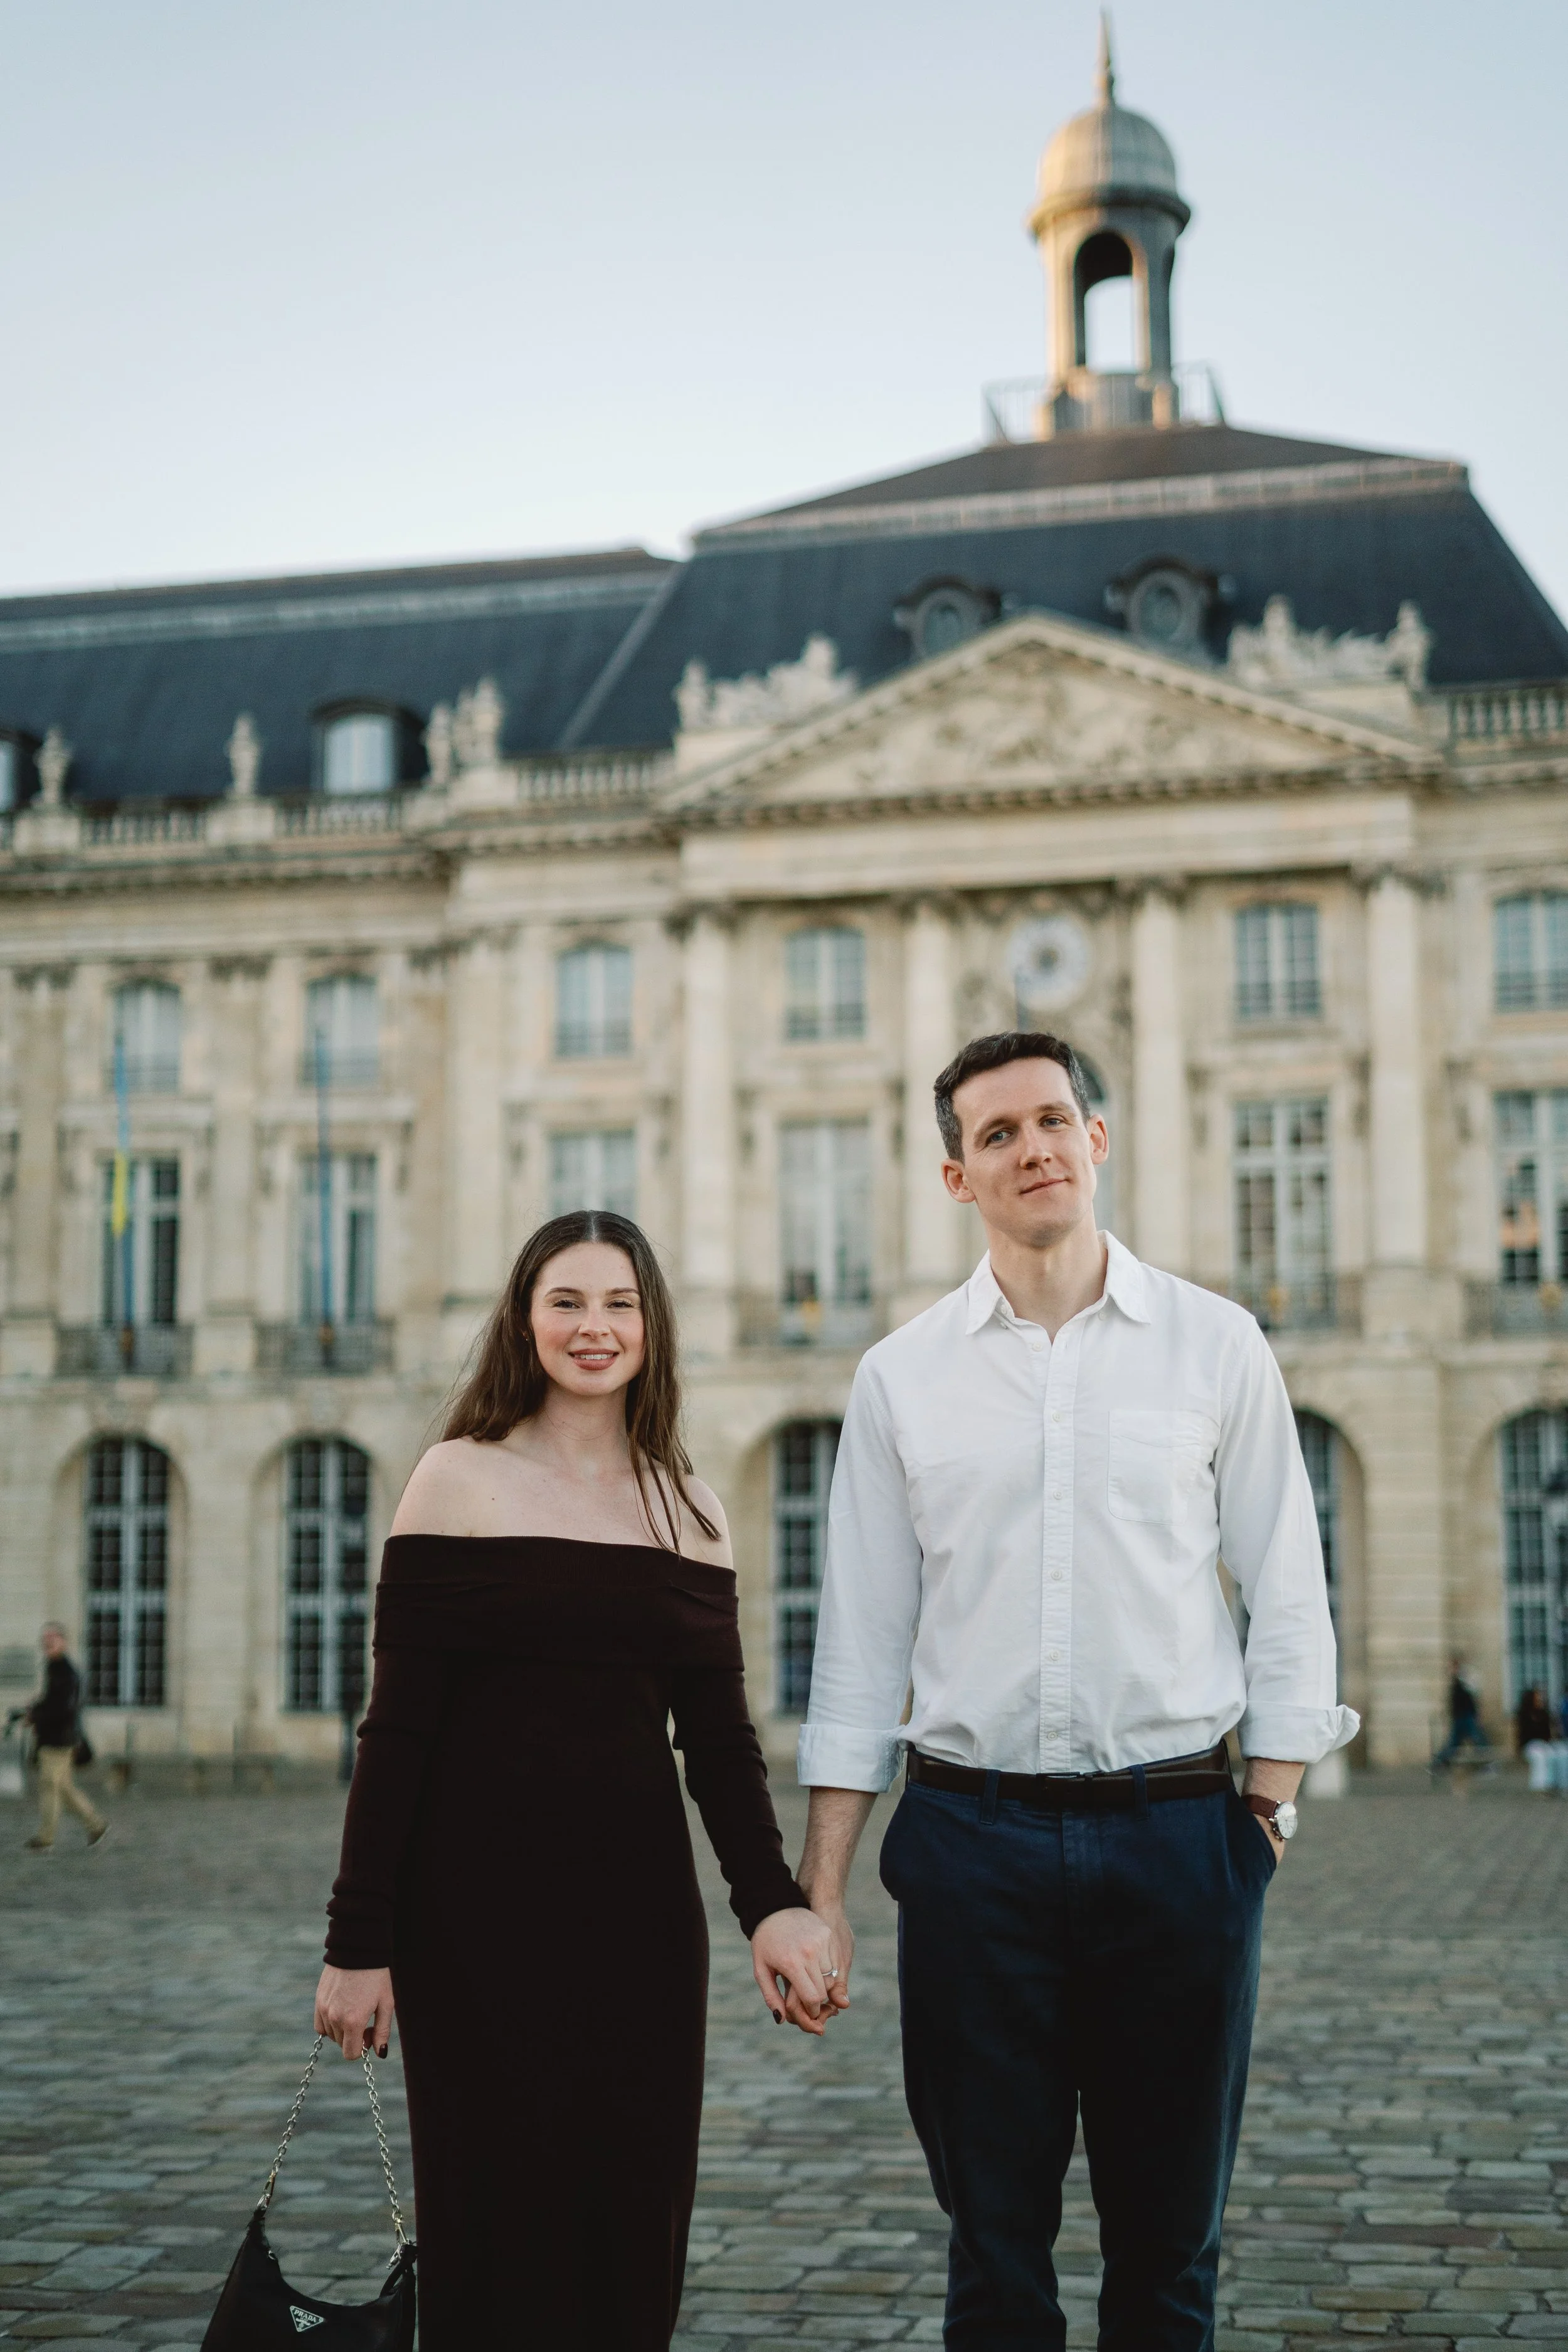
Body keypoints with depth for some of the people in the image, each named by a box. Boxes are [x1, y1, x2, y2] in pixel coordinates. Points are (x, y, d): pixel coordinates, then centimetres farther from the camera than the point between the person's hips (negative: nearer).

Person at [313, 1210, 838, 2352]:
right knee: (496, 2220, 2)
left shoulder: (689, 1510, 9)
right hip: (480, 1903, -3)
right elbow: (399, 1724, -4)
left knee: (634, 2226, 7)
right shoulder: (461, 1479, -1)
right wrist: (358, 1942, -7)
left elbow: (718, 1735, 8)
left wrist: (772, 1902, -7)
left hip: (640, 1908, 3)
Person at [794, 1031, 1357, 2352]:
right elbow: (860, 1646, 6)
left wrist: (1267, 1812, -3)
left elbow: (1289, 1601, 5)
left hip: (1177, 1833, 0)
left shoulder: (1216, 1347, 3)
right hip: (974, 1835, 1)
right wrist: (821, 1889, 3)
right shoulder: (902, 1376, 5)